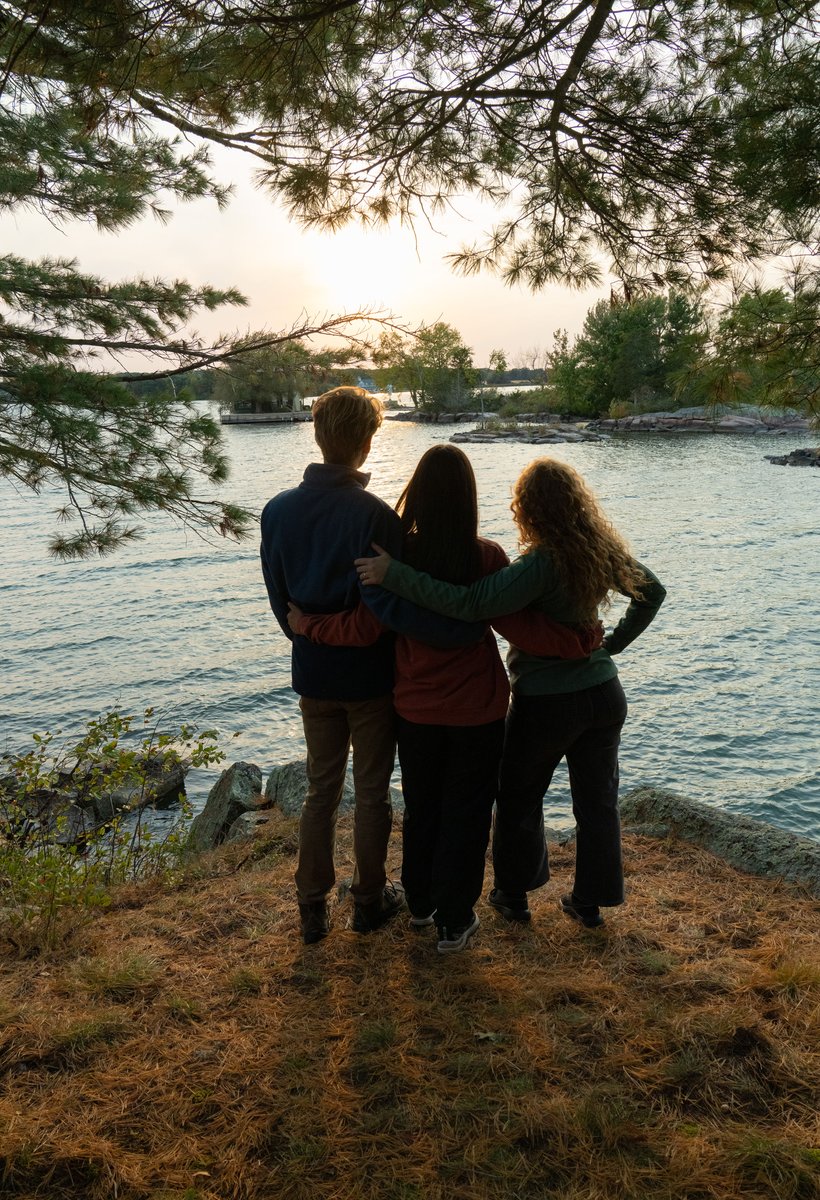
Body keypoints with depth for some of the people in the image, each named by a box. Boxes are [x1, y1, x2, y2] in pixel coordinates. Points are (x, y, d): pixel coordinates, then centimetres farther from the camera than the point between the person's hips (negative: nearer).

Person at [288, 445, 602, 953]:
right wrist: (584, 640, -8)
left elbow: (362, 628, -12)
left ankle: (420, 903, 39)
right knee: (466, 814, 13)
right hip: (477, 713, -2)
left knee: (421, 808, 21)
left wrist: (307, 625, 3)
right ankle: (454, 921, 25)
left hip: (415, 710, 2)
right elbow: (521, 628, -18)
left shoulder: (399, 554, -12)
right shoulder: (487, 557, -16)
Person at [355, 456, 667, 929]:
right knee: (598, 800, 17)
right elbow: (652, 592, 11)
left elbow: (469, 603, -36)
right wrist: (614, 643, 11)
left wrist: (395, 574, -35)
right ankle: (591, 901, 31)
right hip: (604, 694, 6)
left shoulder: (540, 564, -26)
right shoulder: (604, 551, -4)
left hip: (545, 704, -6)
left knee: (519, 798, 17)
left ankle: (514, 893, 31)